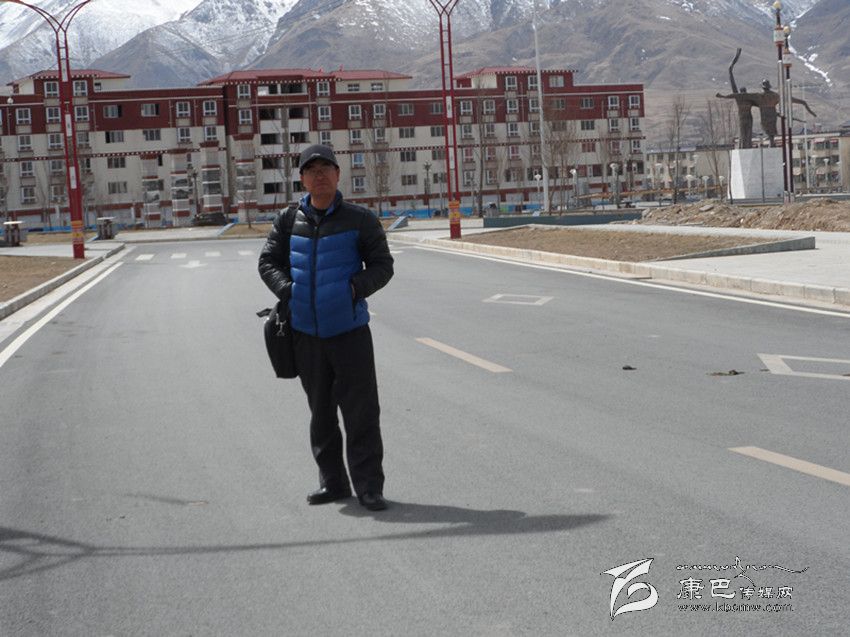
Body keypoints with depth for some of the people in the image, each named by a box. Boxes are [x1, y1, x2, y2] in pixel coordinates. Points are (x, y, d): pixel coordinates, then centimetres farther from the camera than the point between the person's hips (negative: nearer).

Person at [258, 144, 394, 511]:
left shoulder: (360, 220, -2)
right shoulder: (289, 222, 5)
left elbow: (381, 265, 0)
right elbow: (268, 262, 10)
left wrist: (354, 289, -17)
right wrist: (288, 291, -8)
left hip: (349, 329, -3)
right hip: (305, 332, 3)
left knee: (361, 409, -4)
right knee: (320, 410, 13)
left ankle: (369, 486, 4)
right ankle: (332, 481, 25)